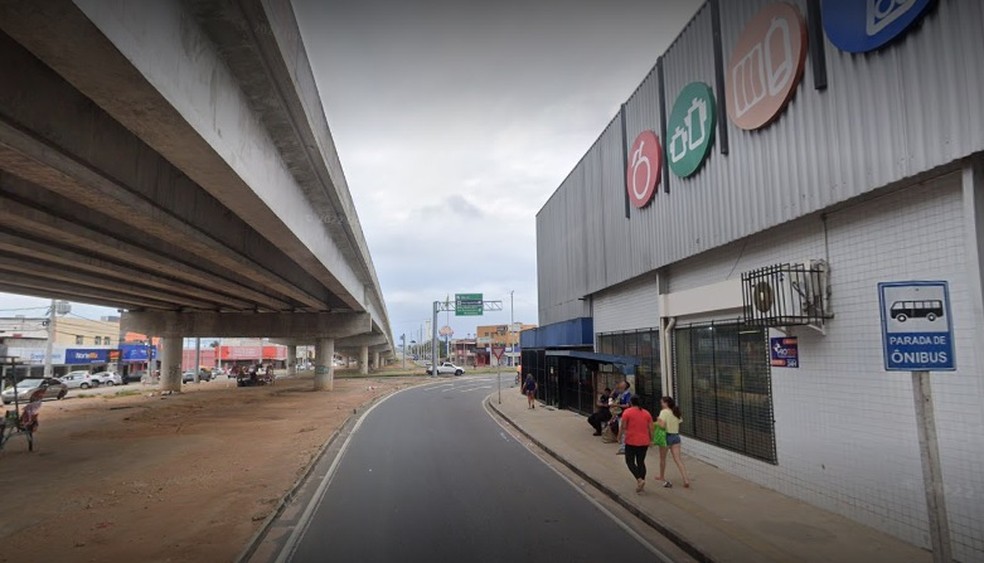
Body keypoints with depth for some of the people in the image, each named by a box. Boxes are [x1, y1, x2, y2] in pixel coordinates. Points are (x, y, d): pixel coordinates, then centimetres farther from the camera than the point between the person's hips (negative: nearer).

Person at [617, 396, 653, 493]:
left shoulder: (627, 412, -6)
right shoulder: (647, 413, 7)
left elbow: (622, 427, -8)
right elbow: (651, 428, 6)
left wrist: (619, 438, 3)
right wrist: (651, 440, 16)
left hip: (631, 441, -4)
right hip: (644, 442, 5)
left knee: (630, 461, 6)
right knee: (641, 462, 14)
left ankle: (639, 479, -13)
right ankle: (641, 485, 14)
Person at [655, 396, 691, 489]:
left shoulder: (664, 412, -14)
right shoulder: (676, 413, 7)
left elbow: (662, 425, -23)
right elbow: (678, 424, 9)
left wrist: (658, 421, -4)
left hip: (666, 436, -5)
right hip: (676, 436, 6)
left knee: (662, 458, 15)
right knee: (678, 459, 3)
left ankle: (662, 477, 32)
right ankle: (686, 480, -8)